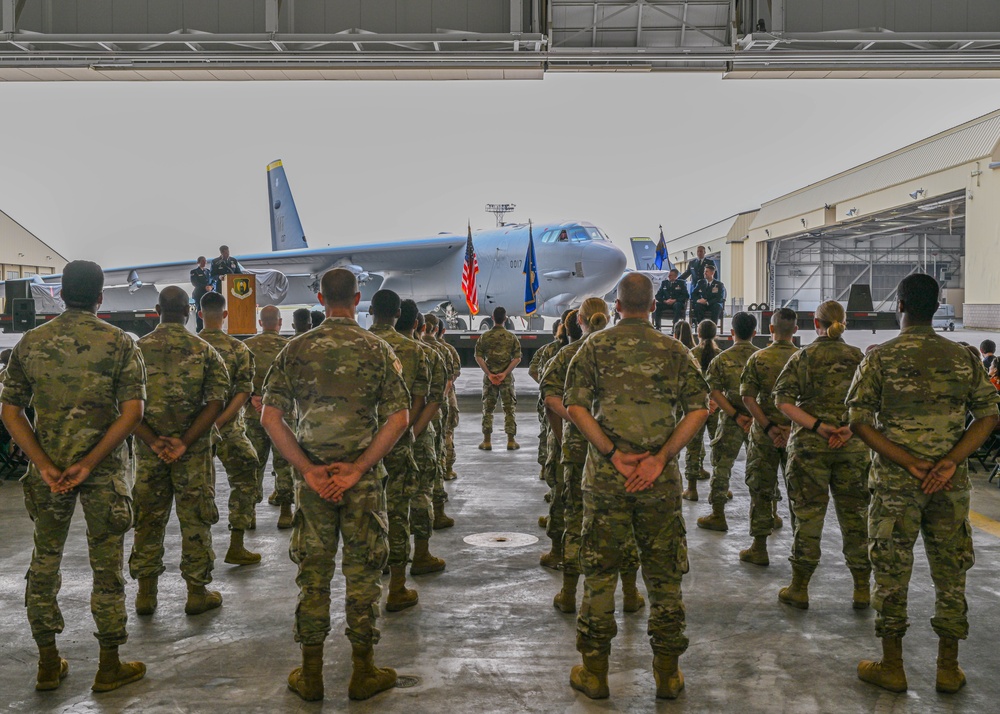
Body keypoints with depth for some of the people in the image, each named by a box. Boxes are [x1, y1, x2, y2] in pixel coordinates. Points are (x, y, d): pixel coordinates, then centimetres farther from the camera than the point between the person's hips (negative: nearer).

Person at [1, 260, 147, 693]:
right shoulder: (120, 344, -6)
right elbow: (132, 412, -15)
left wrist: (44, 464, -6)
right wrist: (89, 462, -14)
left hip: (47, 470, 3)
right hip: (104, 470, -2)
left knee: (44, 561, 15)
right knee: (106, 566, 7)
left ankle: (48, 665, 24)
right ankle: (109, 666, 15)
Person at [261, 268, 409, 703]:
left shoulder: (296, 349, 0)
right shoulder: (377, 349, -3)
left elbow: (270, 418, -5)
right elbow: (398, 418, -10)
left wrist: (308, 469, -6)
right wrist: (357, 468, -10)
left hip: (312, 477, 1)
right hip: (363, 477, -1)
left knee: (313, 572, 9)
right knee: (363, 571, 8)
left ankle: (310, 675, 17)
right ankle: (363, 672, 15)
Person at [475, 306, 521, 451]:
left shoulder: (485, 336, 1)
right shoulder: (511, 337, 1)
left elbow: (478, 357, -6)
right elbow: (517, 358, -7)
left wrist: (489, 374, -8)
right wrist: (505, 373, -10)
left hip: (489, 377, 0)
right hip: (507, 377, 0)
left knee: (488, 409, 9)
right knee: (509, 409, 7)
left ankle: (487, 441, 8)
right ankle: (511, 441, 6)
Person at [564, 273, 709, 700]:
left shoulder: (595, 346, 1)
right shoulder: (673, 350, 4)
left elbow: (575, 406, -9)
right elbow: (699, 408, -4)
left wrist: (614, 454, -10)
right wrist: (660, 458, -9)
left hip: (606, 475, -1)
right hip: (659, 479, 1)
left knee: (599, 572, 9)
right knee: (664, 573, 11)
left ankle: (594, 670, 16)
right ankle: (667, 672, 18)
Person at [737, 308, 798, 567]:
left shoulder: (758, 358, -6)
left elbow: (747, 397, -11)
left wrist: (768, 427, -13)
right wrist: (791, 427, -10)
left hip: (764, 433, -1)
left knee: (761, 489, 7)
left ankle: (759, 549, 11)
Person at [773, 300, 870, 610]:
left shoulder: (803, 357, -2)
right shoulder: (858, 358, 4)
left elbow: (783, 400, -11)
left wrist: (818, 426, -14)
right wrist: (850, 428, -13)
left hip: (809, 445, -2)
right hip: (852, 446, 2)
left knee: (807, 515, 4)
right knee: (854, 514, 10)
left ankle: (799, 588, 11)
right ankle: (862, 590, 17)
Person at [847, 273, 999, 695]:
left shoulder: (880, 358, -6)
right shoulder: (963, 358, 3)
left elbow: (858, 421, -12)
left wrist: (911, 463, -13)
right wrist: (949, 461, -12)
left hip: (895, 481, -2)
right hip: (951, 484, 3)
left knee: (892, 571, 7)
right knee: (950, 571, 12)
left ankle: (892, 667, 15)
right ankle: (949, 668, 21)